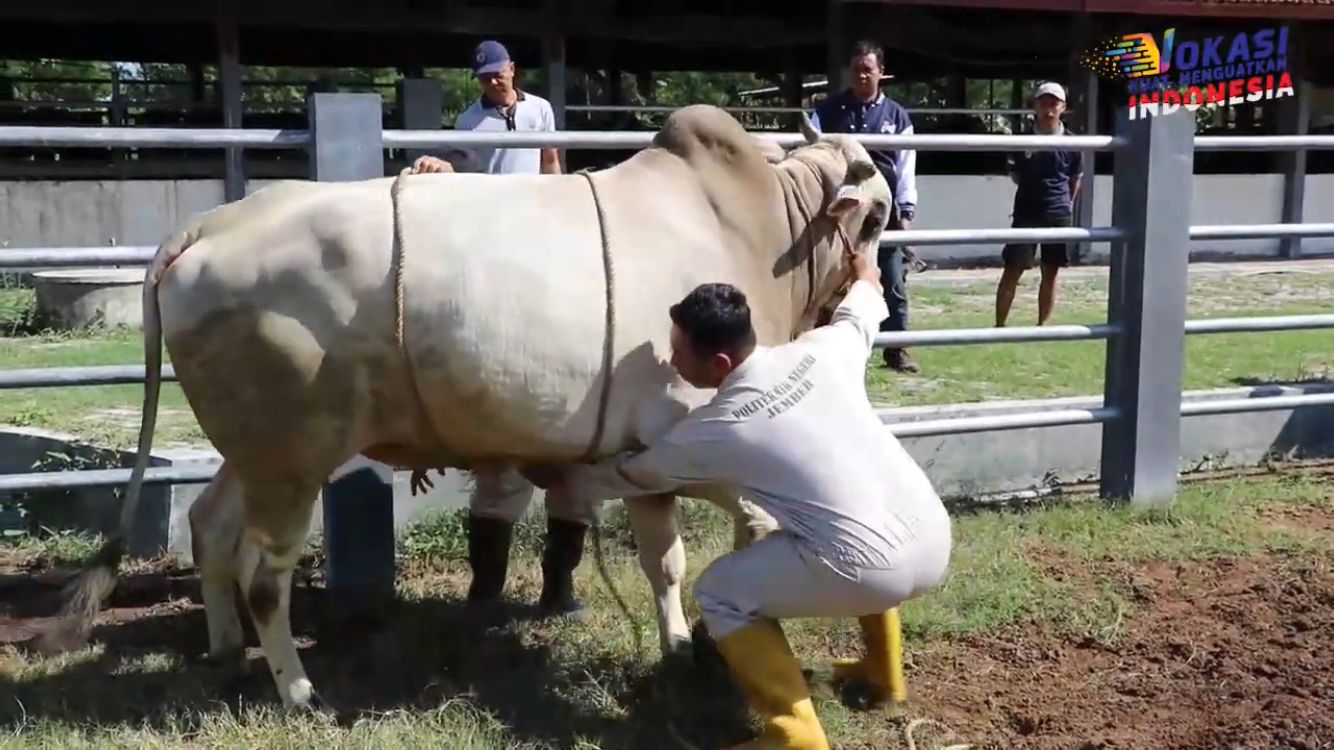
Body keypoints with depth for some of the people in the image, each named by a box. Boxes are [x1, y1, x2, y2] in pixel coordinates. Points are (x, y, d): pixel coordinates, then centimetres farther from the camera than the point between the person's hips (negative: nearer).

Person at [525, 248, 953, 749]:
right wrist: (866, 280, 57)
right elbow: (859, 315, 33)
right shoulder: (822, 348, 7)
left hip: (877, 569, -7)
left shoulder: (715, 430, -3)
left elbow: (628, 477, 16)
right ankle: (879, 671, 48)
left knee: (720, 594, 10)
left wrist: (558, 478, 34)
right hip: (935, 540, 7)